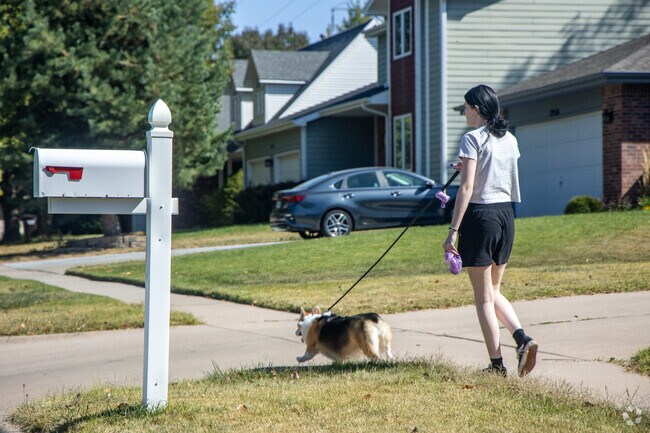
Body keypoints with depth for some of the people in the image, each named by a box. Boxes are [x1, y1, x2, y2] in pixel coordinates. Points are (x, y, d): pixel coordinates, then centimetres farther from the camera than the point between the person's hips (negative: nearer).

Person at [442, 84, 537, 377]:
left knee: (483, 298, 2)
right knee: (494, 291, 19)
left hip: (480, 214, -7)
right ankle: (522, 339, -2)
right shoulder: (510, 139, 9)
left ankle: (497, 365, 4)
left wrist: (453, 230, -17)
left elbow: (467, 187, -17)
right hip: (506, 213, 7)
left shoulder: (473, 139, -11)